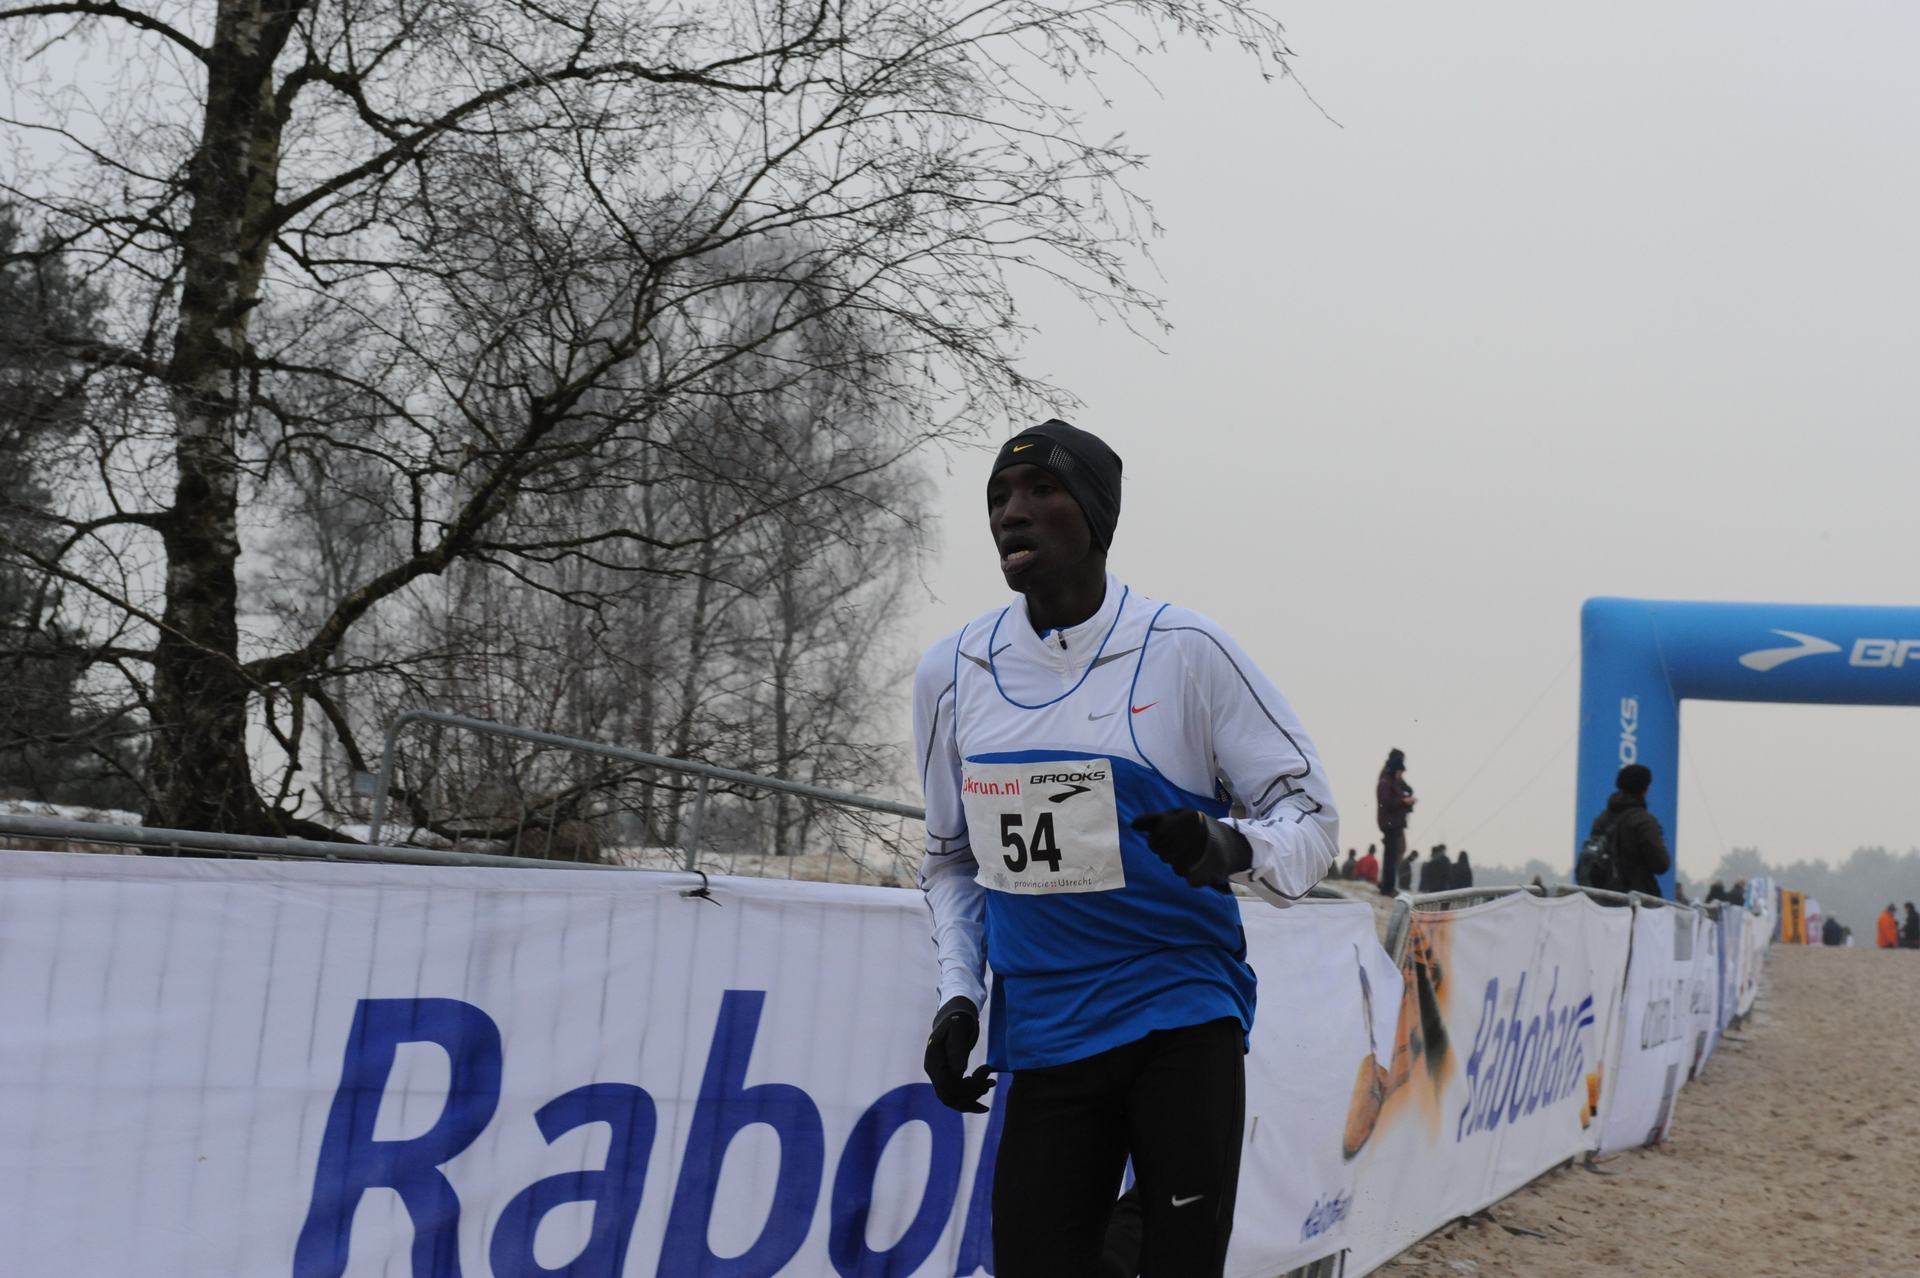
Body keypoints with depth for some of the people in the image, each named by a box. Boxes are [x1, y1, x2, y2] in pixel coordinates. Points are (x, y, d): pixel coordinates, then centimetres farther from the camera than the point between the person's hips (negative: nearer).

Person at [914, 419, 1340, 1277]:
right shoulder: (950, 672, 6)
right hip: (1041, 1039, 3)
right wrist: (959, 994, 6)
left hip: (1183, 1021, -3)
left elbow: (1310, 814, -2)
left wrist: (1234, 848, -23)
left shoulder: (1186, 651, -5)